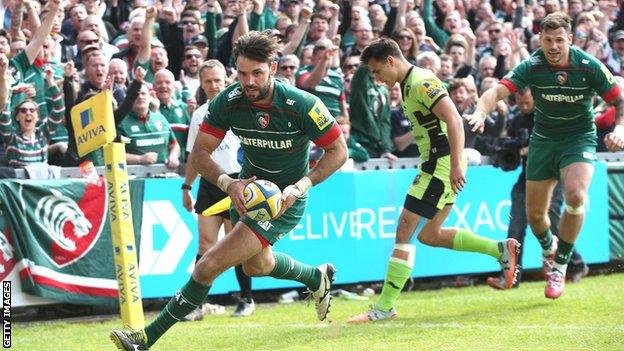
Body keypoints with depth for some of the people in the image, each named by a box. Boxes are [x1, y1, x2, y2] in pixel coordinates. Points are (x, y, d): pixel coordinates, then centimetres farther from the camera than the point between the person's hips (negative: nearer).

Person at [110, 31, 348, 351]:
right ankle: (318, 278, 60)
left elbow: (338, 150, -14)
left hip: (284, 200, -6)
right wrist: (228, 183, -29)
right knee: (256, 265, 31)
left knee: (209, 266, -17)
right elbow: (200, 152, -10)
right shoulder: (227, 102, -16)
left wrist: (300, 186, -26)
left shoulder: (302, 105, -25)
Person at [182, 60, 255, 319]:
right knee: (206, 243, -4)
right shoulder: (199, 115, 15)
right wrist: (186, 187, 21)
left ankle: (247, 300, 13)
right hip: (209, 183, 4)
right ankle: (197, 302, -6)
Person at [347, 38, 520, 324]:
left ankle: (384, 308, -9)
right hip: (433, 164, 11)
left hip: (441, 166, -11)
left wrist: (456, 165, -31)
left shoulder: (421, 83, -16)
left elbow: (454, 121, -24)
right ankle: (501, 249, 22)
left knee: (405, 232, -10)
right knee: (429, 235, 16)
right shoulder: (409, 84, 16)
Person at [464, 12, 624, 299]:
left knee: (575, 195, -29)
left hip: (579, 139, -2)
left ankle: (559, 266, -13)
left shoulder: (589, 66, -15)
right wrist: (481, 111, -48)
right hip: (543, 141, 2)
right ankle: (549, 249, 43)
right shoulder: (532, 67, -14)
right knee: (534, 213, 5)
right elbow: (499, 90, -27)